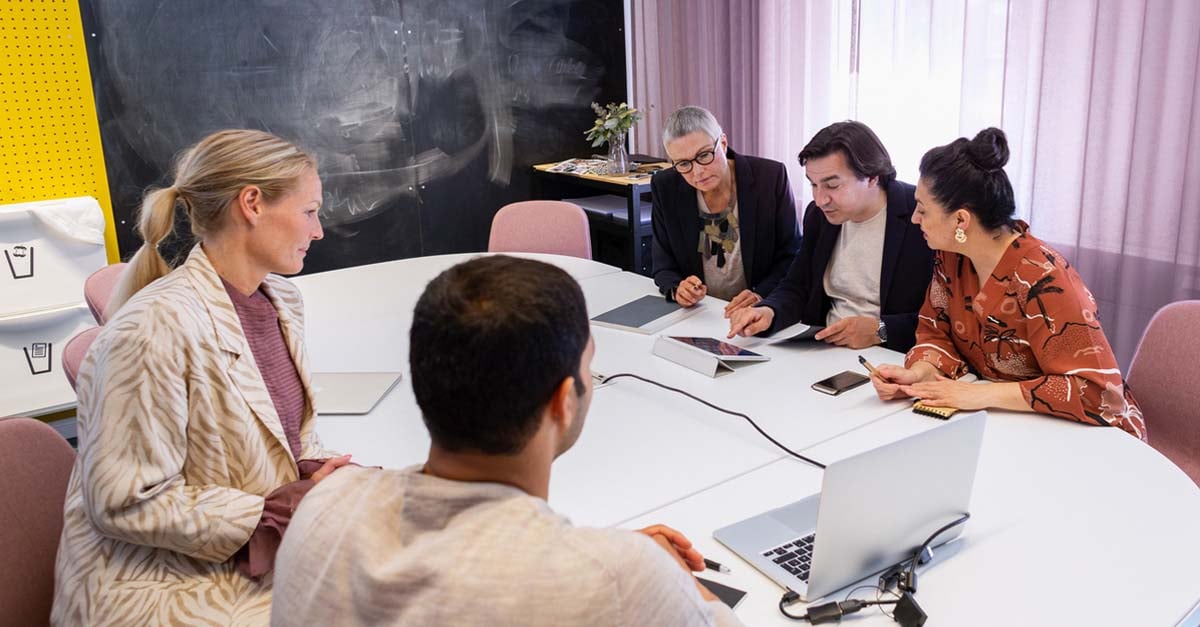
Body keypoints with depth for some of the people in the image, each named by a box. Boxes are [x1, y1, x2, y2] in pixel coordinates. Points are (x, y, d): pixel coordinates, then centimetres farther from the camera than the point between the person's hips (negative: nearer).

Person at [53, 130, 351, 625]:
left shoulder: (281, 300, 3)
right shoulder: (159, 327, -22)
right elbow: (127, 503, -20)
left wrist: (321, 474, -8)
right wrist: (286, 511, -20)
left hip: (264, 560, 7)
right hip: (164, 584, -7)